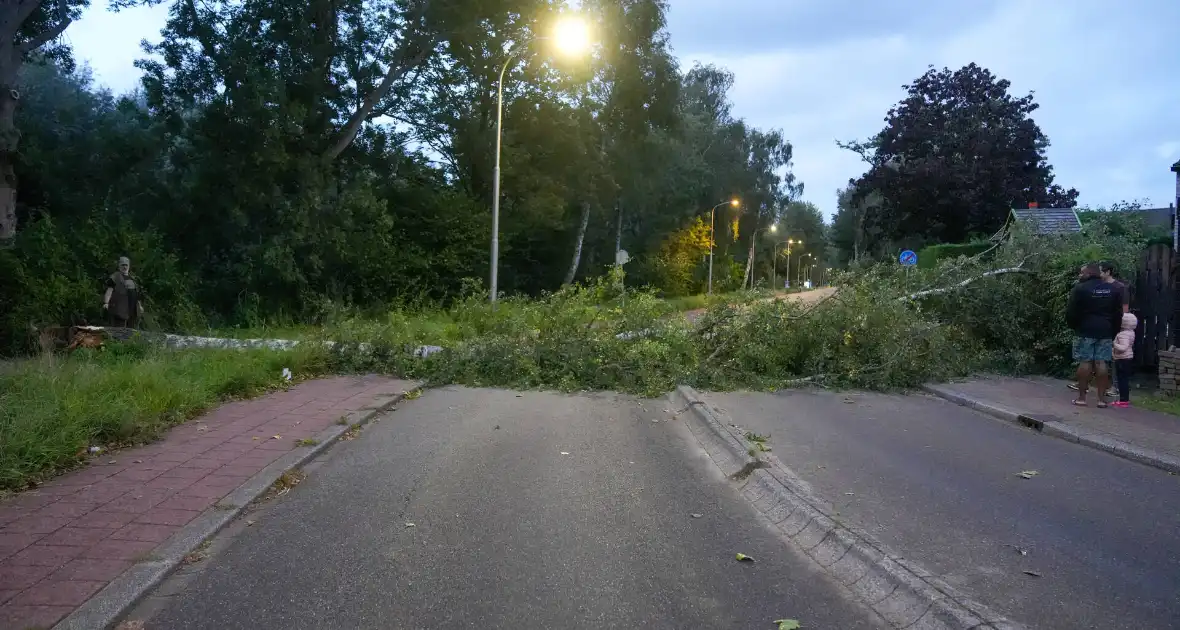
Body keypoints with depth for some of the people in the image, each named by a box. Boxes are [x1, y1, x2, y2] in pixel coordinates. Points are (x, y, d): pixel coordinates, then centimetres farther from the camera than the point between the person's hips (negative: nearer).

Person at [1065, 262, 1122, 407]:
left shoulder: (1080, 288, -7)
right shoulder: (1112, 289, 10)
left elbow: (1071, 312, -9)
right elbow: (1118, 313, 13)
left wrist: (1073, 325, 7)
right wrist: (1113, 331, 17)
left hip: (1085, 331, -4)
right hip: (1106, 332, 4)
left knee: (1085, 362, -1)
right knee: (1102, 363, 4)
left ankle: (1081, 397, 1)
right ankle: (1102, 398, 4)